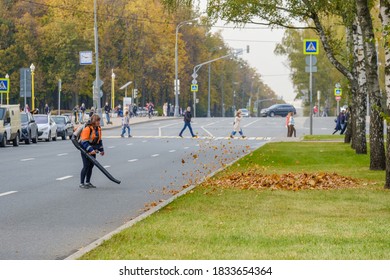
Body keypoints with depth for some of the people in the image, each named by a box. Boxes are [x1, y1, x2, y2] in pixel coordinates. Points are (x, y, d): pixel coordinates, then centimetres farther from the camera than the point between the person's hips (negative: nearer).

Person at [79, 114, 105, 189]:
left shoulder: (98, 129, 6)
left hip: (93, 150, 8)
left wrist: (101, 149, 17)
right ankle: (81, 183, -3)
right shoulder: (87, 129, -21)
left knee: (91, 165, 9)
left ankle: (88, 182, 19)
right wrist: (90, 150, -28)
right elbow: (84, 141, -23)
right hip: (85, 150, -8)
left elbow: (99, 140, 19)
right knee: (86, 166, -9)